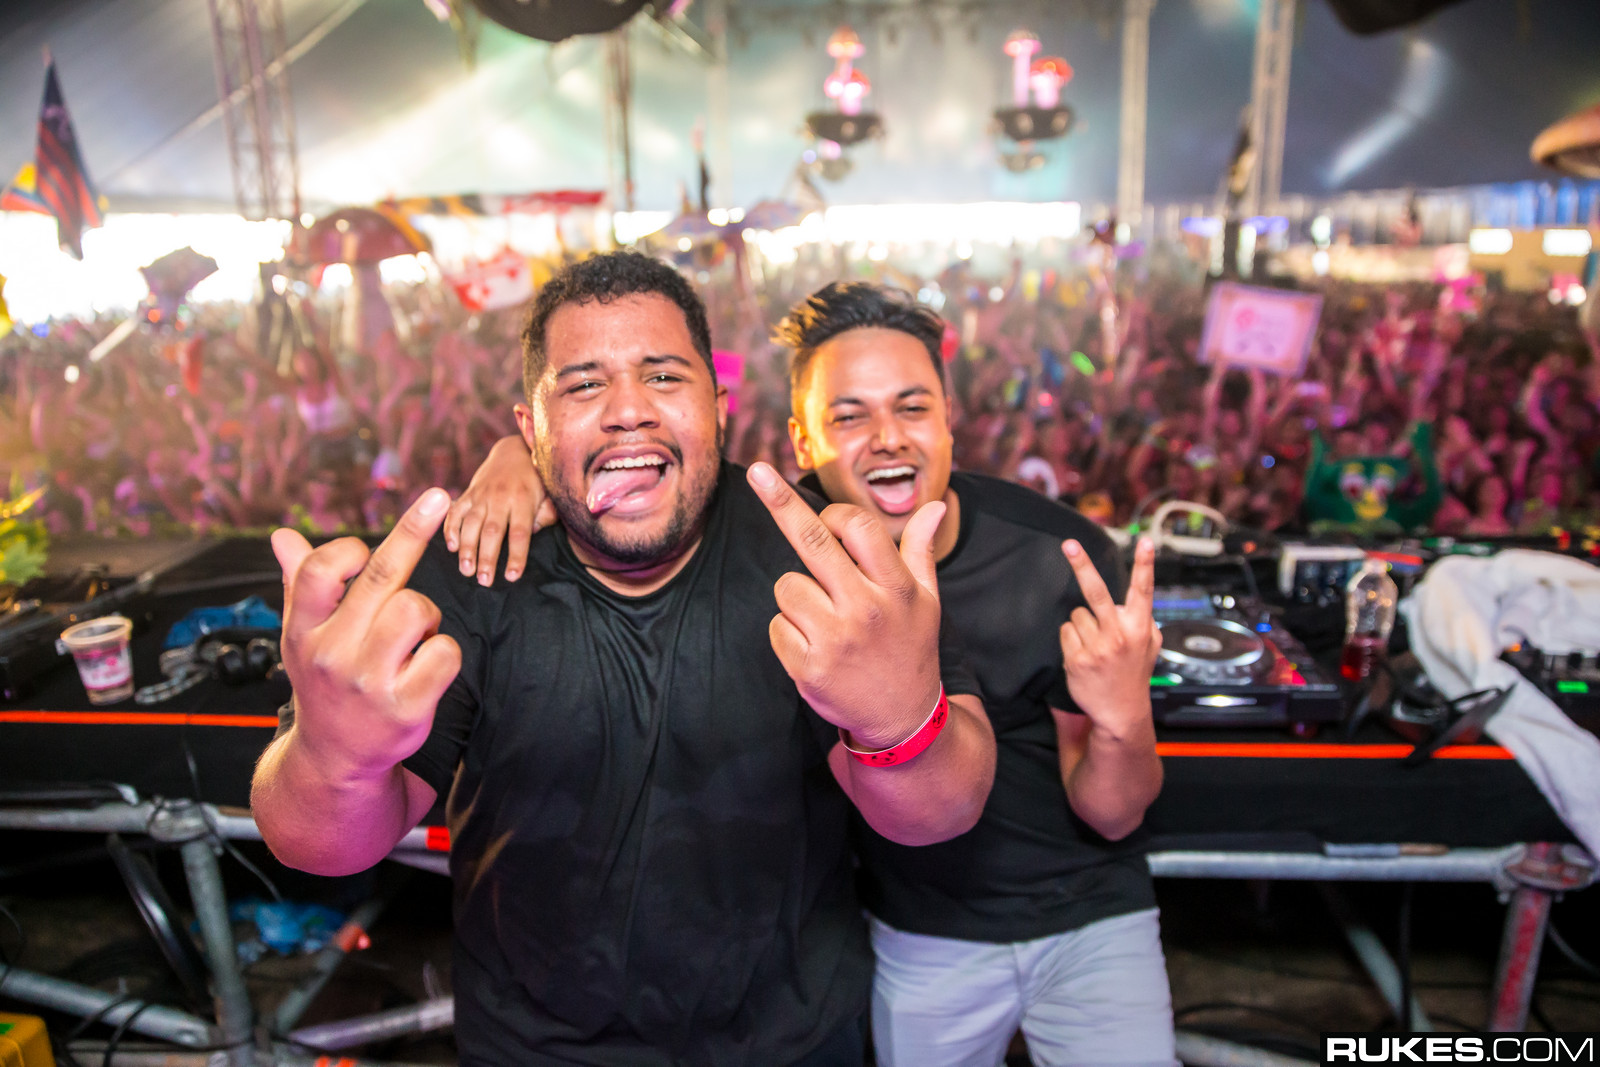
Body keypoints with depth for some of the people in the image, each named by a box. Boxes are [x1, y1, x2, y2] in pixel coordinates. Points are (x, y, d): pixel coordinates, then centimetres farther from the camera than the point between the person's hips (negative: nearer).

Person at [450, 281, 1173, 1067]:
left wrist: (1124, 723, -37)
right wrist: (517, 453, -29)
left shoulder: (1062, 556, -21)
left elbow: (1111, 817, -15)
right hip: (920, 936, 1)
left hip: (1085, 917, 0)